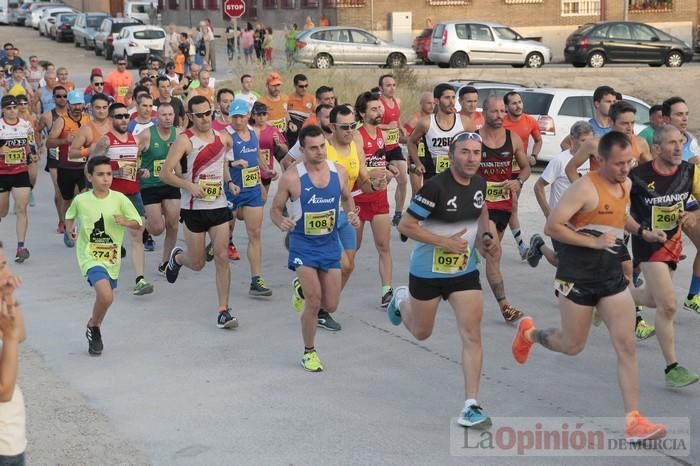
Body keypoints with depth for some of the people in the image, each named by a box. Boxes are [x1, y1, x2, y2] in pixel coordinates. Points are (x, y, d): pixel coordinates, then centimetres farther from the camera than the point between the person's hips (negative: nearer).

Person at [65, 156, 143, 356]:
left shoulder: (119, 199, -8)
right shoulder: (81, 200, -7)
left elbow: (138, 224, -4)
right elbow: (70, 215, 15)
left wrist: (125, 222, -23)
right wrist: (70, 229, -4)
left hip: (112, 257, 3)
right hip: (90, 257, -3)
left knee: (104, 297, 18)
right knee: (106, 296, -23)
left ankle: (94, 327, 49)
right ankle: (94, 327, 6)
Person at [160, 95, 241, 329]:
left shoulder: (223, 138, 5)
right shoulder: (184, 140, -10)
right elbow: (165, 173, -12)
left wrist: (229, 182, 9)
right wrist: (188, 185, -25)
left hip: (219, 206, 3)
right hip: (193, 208, -3)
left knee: (222, 257, -6)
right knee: (197, 263, 6)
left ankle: (223, 310, 1)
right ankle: (177, 257, 43)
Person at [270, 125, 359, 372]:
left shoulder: (339, 172, -4)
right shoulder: (291, 177, -15)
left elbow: (347, 197, 15)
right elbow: (275, 209, -5)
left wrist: (352, 213, -6)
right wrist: (281, 222, -27)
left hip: (330, 243, 4)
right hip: (303, 243, -4)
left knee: (330, 305, 6)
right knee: (314, 301, -13)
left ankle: (304, 289, 42)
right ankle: (309, 353, 11)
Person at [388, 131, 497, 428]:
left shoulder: (479, 183, -2)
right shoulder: (436, 186, -23)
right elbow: (405, 225, -20)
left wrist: (485, 236, 4)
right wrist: (444, 242, -24)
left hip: (465, 272, 4)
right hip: (427, 272, -4)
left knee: (472, 336, -7)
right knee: (421, 333, 17)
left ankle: (471, 406, -1)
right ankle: (402, 300, 52)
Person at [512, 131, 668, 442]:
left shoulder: (626, 185, 7)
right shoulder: (585, 188, -18)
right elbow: (552, 226, -21)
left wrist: (641, 232, 15)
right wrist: (593, 242, -23)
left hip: (613, 277, 6)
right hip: (578, 277, -6)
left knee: (626, 346, -2)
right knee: (573, 346, 9)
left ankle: (633, 421, 1)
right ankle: (528, 332, 40)